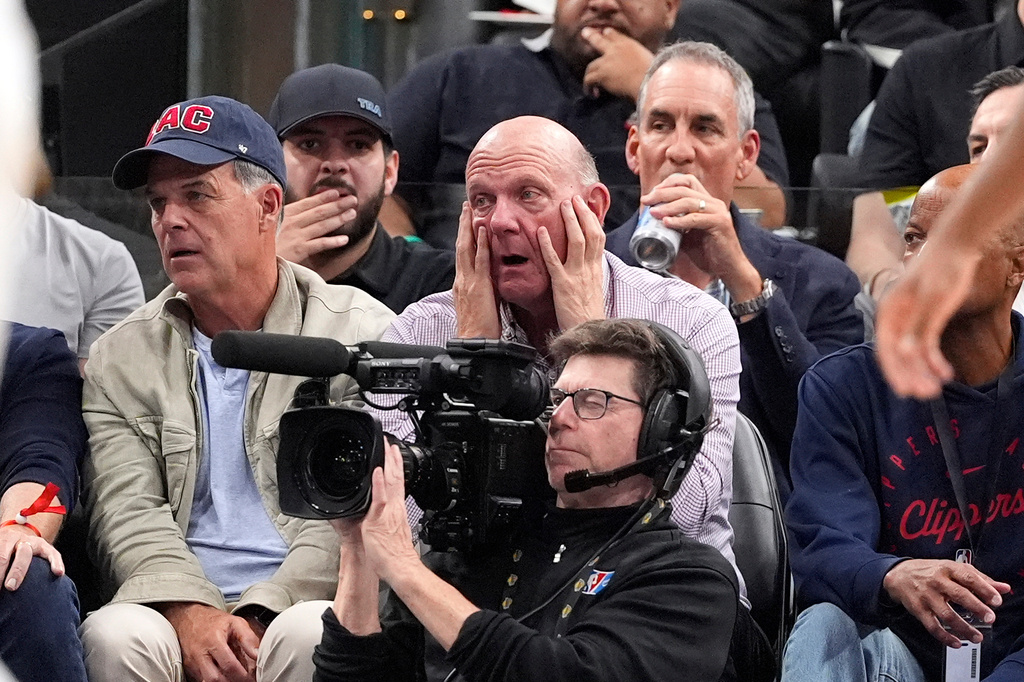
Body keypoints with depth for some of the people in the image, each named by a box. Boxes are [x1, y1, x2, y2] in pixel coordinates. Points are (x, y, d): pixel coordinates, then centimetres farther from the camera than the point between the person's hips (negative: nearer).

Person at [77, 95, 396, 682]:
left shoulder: (362, 335, 6)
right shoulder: (122, 358, 16)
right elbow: (127, 511, 3)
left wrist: (259, 616, -17)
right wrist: (190, 612, -17)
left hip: (310, 602, -1)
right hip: (179, 611, 1)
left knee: (306, 635, -36)